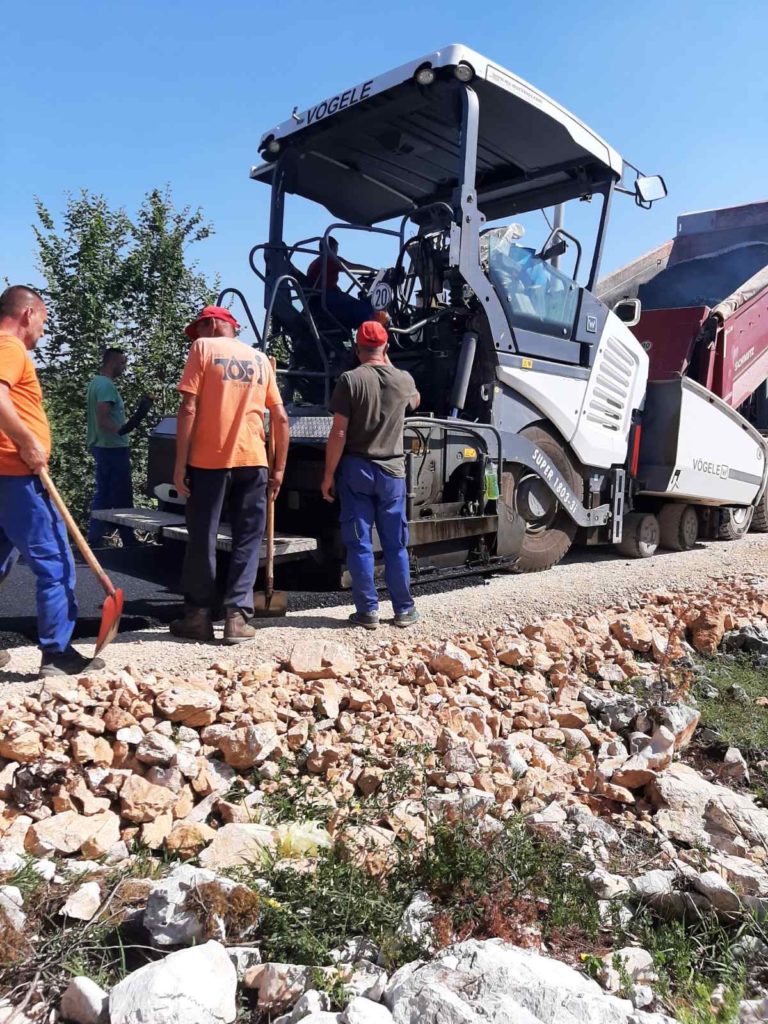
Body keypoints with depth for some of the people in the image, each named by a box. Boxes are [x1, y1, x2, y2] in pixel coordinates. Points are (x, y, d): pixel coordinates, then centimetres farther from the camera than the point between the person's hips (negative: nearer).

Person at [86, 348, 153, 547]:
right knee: (122, 496, -5)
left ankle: (94, 538, 15)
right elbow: (102, 420, -24)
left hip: (101, 446, 10)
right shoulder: (107, 385, -15)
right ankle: (128, 541, 0)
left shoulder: (96, 382, 17)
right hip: (113, 448, -10)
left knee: (103, 494, 12)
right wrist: (120, 430, -38)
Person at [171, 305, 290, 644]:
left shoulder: (203, 348, 3)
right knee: (247, 540, 8)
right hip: (252, 459, 3)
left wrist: (180, 463, -6)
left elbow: (188, 409, -7)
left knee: (202, 540, 7)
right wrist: (279, 468, 13)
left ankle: (198, 616, 13)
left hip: (208, 458, -3)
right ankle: (237, 616, 5)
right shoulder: (260, 358, 15)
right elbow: (280, 418, 10)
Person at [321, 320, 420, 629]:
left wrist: (328, 475, -5)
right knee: (396, 545, 10)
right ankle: (404, 610, 17)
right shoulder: (404, 380, 3)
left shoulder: (350, 380, -7)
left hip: (356, 470, -2)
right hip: (392, 471, 3)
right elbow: (415, 401, 28)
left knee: (359, 543, 4)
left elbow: (339, 433, -11)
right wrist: (389, 366, 32)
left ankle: (367, 611, 7)